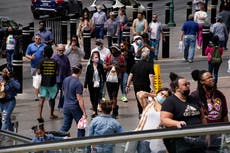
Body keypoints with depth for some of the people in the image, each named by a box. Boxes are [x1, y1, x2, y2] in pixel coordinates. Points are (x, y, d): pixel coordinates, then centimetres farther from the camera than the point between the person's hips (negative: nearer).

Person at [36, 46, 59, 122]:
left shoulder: (41, 61, -6)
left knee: (42, 99, -3)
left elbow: (38, 72, -12)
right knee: (52, 98, 18)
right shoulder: (54, 62, -2)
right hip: (52, 82, 1)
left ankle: (40, 115, -18)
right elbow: (57, 72, -5)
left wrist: (43, 72, 9)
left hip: (43, 82, -1)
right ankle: (52, 115, 29)